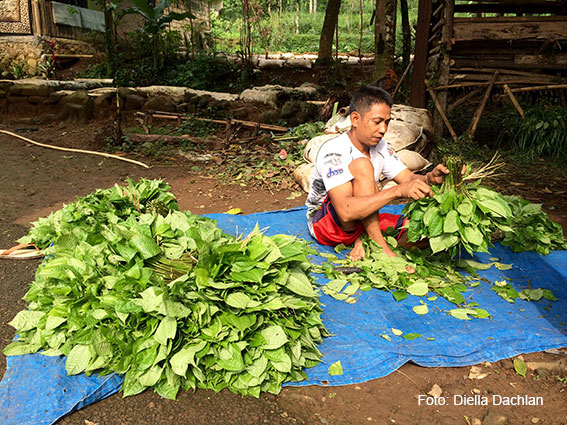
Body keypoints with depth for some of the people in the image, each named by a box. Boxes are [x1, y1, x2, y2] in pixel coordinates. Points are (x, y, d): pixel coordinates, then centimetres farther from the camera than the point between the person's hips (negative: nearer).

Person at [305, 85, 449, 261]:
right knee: (361, 165, -31)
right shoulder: (333, 151, -25)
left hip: (365, 222, 7)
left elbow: (409, 179, 1)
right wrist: (398, 190, -44)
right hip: (323, 223, -7)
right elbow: (345, 211, -37)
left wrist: (429, 179, -23)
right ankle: (379, 246, -27)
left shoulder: (381, 147, 0)